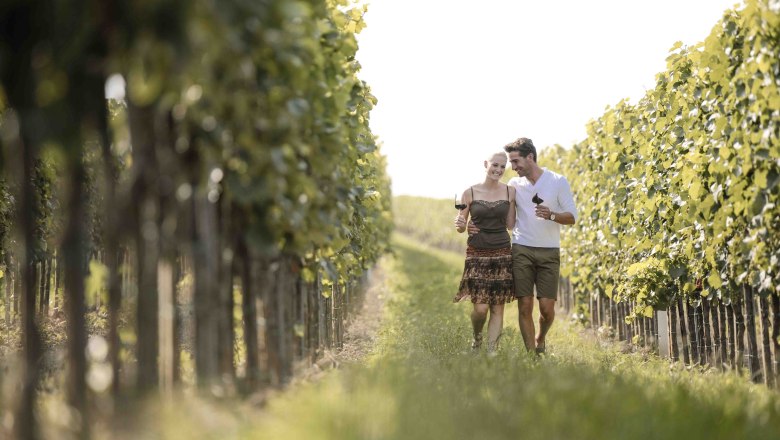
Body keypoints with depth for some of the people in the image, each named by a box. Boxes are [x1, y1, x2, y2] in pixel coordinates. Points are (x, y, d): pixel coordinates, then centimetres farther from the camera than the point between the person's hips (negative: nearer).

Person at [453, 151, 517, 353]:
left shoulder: (510, 192, 5)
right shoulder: (470, 193, 1)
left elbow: (510, 225, 9)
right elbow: (461, 227, 7)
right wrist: (460, 225, -15)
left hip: (502, 253, 2)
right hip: (477, 254, -2)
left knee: (497, 307, 0)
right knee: (480, 307, -8)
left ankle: (492, 352, 7)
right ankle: (477, 337, 23)